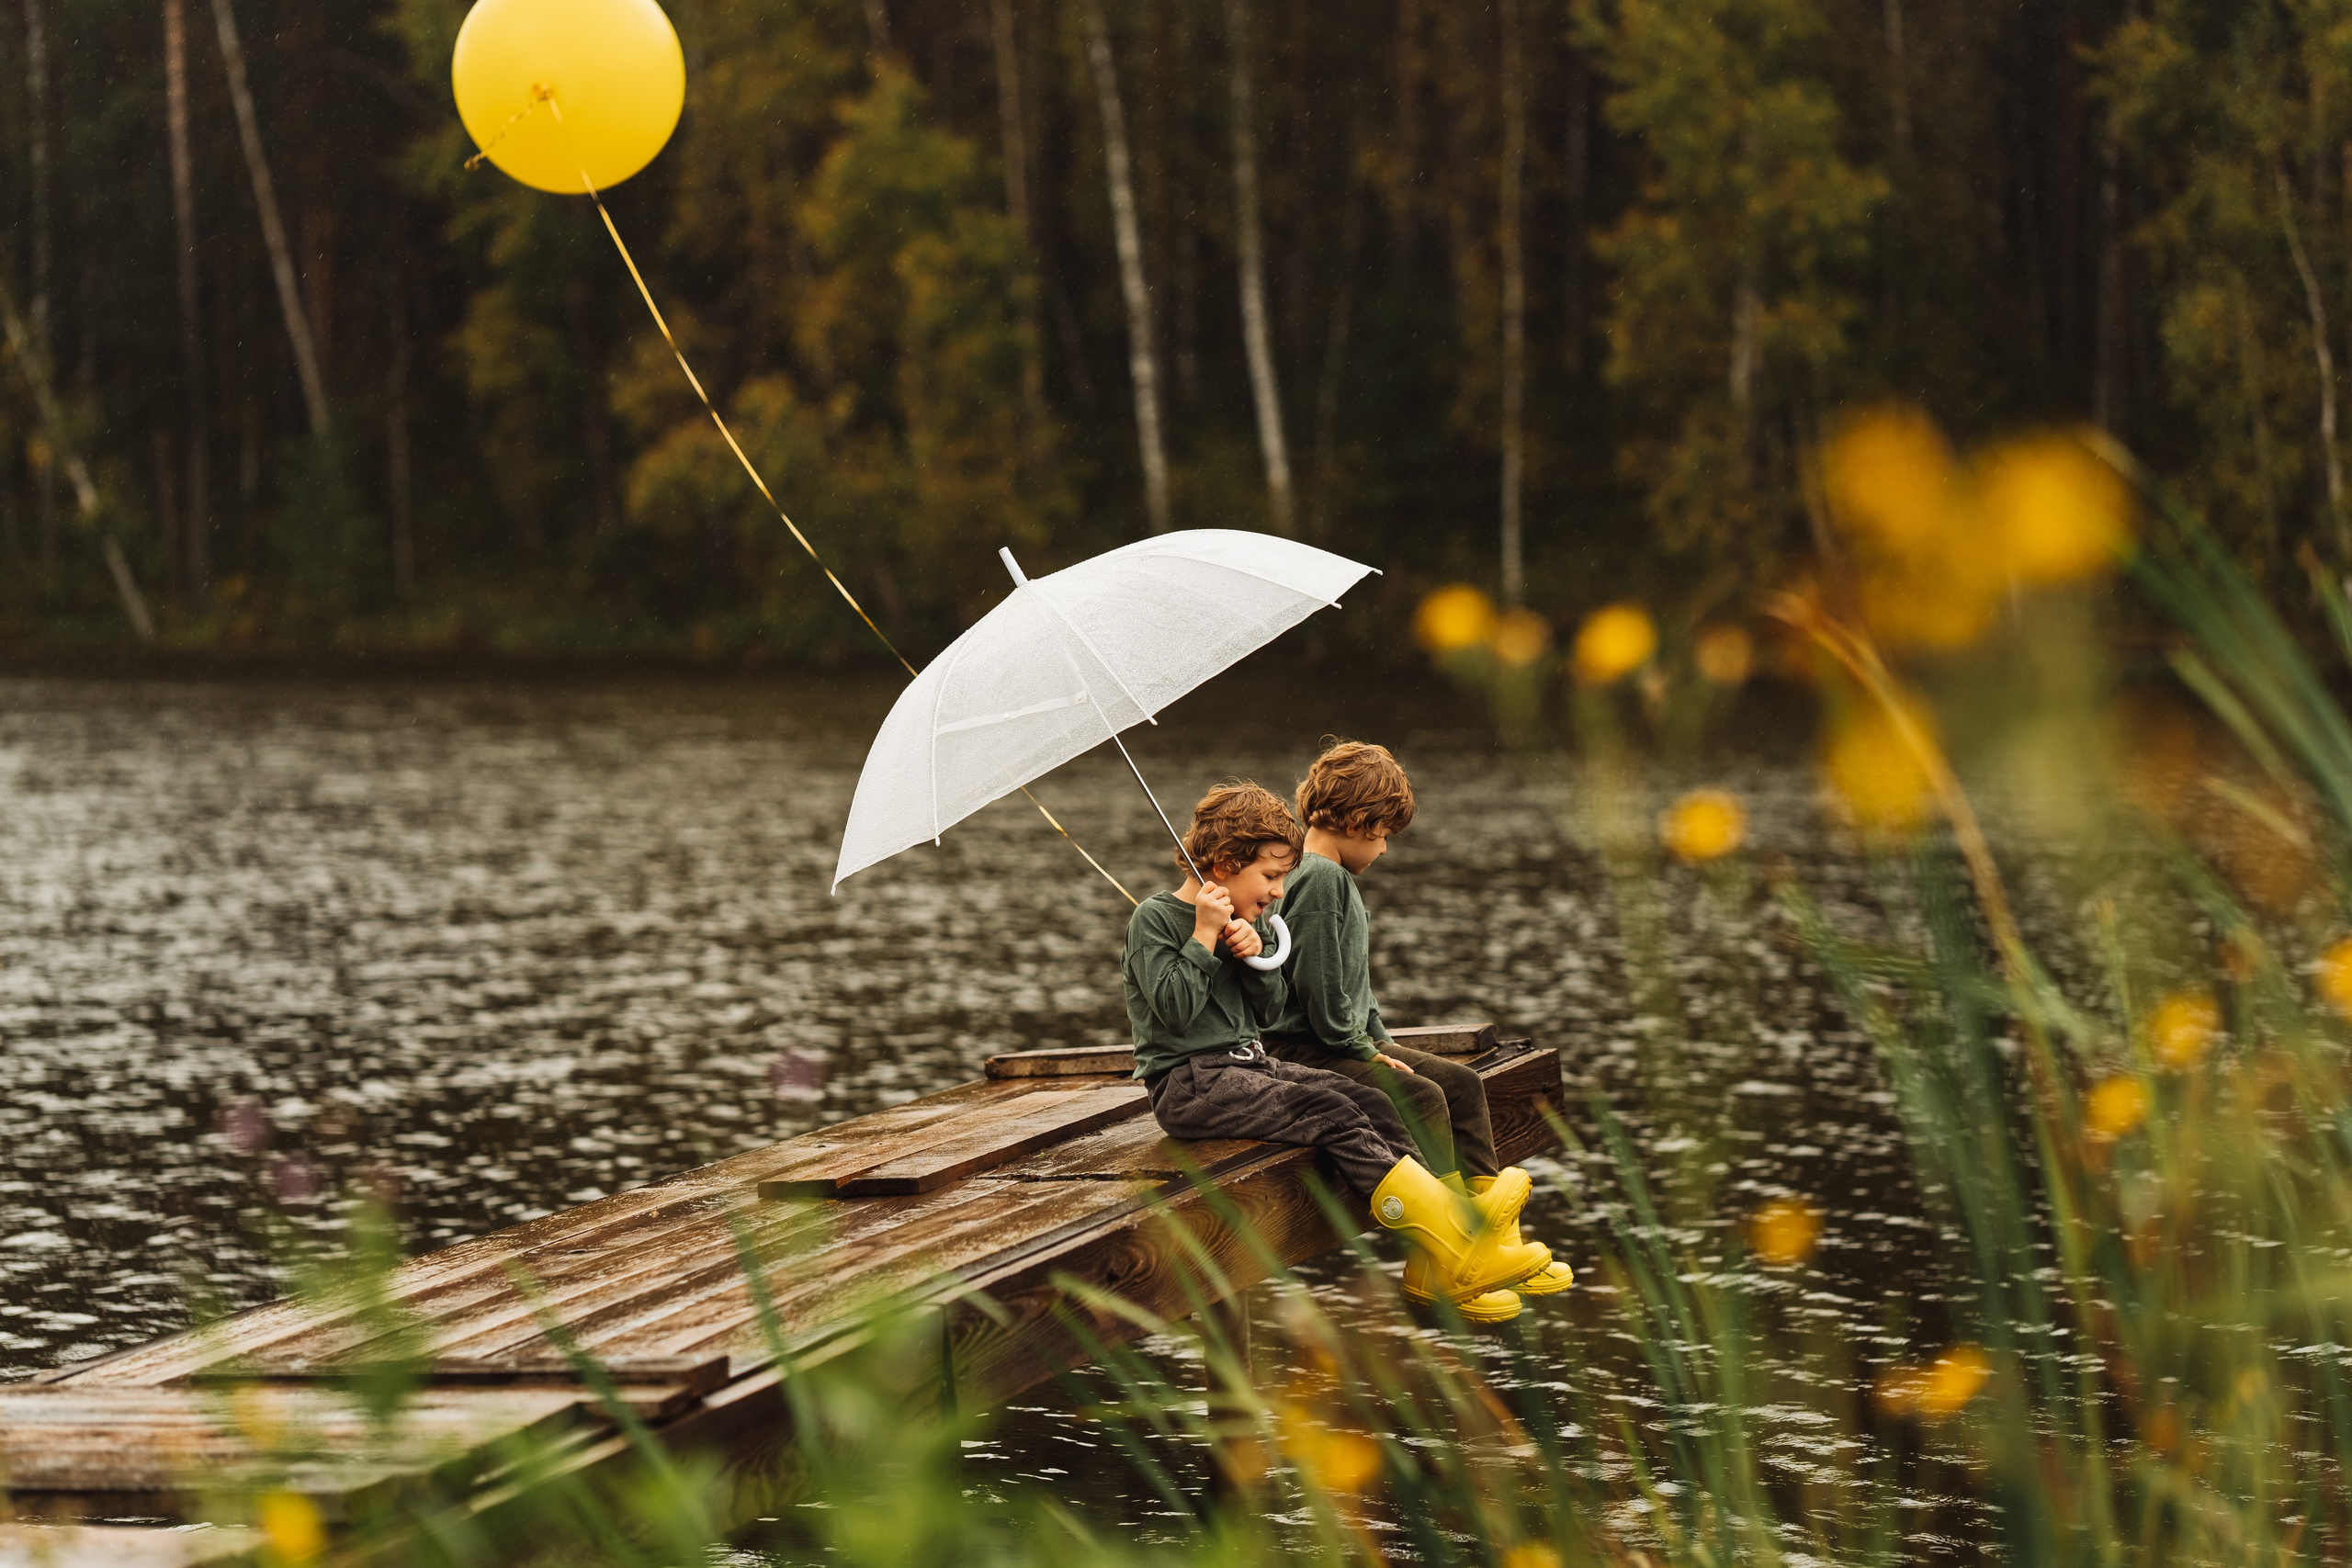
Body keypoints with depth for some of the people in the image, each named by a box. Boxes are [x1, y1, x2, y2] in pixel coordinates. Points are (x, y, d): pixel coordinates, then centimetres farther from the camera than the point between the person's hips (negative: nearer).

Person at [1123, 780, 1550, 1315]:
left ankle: (1438, 1269, -20)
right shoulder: (1155, 919, -8)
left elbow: (1269, 1011, 15)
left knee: (1370, 1103, -11)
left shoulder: (1239, 924, 17)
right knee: (1332, 1113, -25)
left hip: (1247, 1065, 9)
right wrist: (1205, 936, -16)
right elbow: (1175, 1007, -19)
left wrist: (1254, 957, -3)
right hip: (1188, 1082, -9)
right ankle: (1459, 1253, -32)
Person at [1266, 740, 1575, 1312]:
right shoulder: (1319, 879, -16)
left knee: (1463, 1082, 4)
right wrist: (1365, 1051, -15)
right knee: (1422, 1098, -25)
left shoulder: (1336, 878, 18)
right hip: (1304, 1051, -11)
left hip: (1347, 1042, 11)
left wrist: (1380, 1039, 13)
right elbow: (1320, 986, -22)